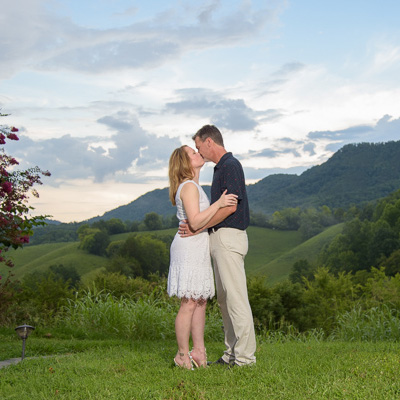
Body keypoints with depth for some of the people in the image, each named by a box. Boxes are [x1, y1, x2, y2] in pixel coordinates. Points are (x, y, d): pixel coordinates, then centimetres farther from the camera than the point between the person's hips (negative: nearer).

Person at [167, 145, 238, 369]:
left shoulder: (194, 186, 19)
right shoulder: (189, 187, -13)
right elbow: (195, 222, -22)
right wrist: (218, 204, -23)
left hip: (198, 248, 10)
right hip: (189, 247, -10)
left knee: (201, 301, 9)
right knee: (189, 303, -6)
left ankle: (198, 351, 14)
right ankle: (183, 355, 2)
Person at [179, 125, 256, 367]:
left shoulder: (230, 165, -12)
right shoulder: (222, 167, 19)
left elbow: (230, 207, -20)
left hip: (228, 237, -11)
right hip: (221, 238, 11)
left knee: (236, 298, -8)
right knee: (225, 298, 12)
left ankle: (245, 356, -2)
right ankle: (232, 353, 18)